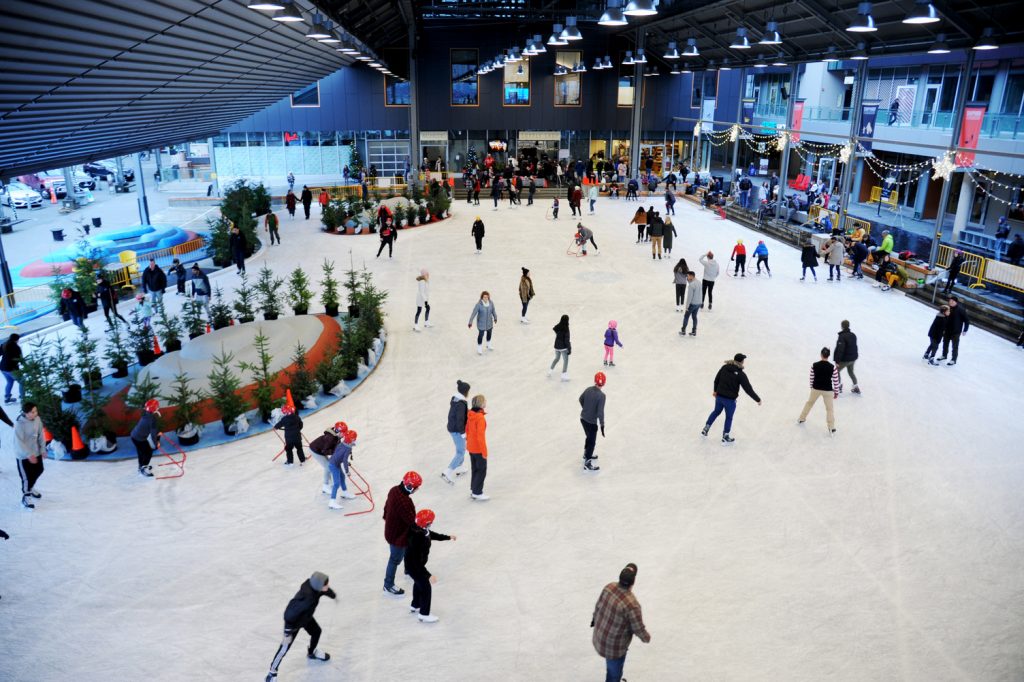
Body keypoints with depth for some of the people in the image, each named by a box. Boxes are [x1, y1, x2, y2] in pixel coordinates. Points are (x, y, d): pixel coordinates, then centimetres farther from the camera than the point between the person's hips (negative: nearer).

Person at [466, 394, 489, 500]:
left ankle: (473, 490, 30)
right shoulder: (480, 418, -26)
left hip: (471, 447, 8)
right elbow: (480, 436, -24)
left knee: (474, 469, 20)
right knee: (482, 470, 7)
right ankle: (477, 493, 14)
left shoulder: (470, 414, -1)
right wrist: (484, 451, -16)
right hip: (478, 449, -8)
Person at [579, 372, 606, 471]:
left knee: (589, 436, 28)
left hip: (583, 418, 7)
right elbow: (600, 412, -27)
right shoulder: (601, 395, -26)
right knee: (592, 441, 7)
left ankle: (587, 454, 47)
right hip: (591, 422, -7)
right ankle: (587, 463, 15)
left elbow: (581, 399, 13)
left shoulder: (588, 389, -5)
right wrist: (602, 425, -16)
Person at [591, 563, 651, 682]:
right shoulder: (631, 605, -37)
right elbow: (639, 630, -21)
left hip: (599, 638, 7)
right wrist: (647, 637, 2)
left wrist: (595, 618, 23)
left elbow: (599, 605, 3)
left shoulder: (609, 587, -17)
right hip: (615, 647, -7)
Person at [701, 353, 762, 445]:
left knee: (716, 412, 28)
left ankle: (705, 429, 32)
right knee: (729, 418, 14)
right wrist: (757, 399, -5)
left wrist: (715, 390, 25)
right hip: (730, 399, -5)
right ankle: (725, 438, 27)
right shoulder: (741, 374, -18)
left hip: (719, 396, 5)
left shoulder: (724, 367, -3)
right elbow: (748, 388, -16)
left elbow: (716, 379, 8)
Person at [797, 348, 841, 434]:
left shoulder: (814, 365, -12)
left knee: (809, 403, 25)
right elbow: (836, 381, -9)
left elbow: (811, 378, -2)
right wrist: (836, 392, 5)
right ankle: (831, 428, 14)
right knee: (829, 409, 13)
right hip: (828, 390, -2)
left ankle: (801, 419, 40)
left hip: (816, 388, 2)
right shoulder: (833, 367, -16)